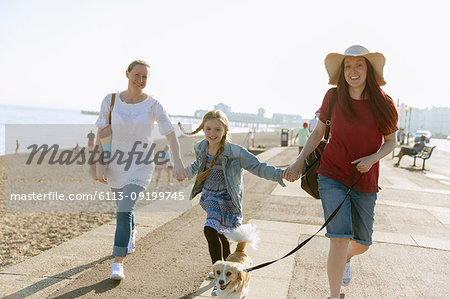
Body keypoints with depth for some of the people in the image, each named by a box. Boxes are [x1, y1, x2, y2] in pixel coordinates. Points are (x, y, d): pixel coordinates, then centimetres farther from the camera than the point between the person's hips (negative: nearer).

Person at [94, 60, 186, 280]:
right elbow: (101, 134, -3)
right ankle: (131, 234, 55)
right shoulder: (110, 101, -4)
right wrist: (99, 165, -10)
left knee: (124, 212, -17)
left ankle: (118, 264, -7)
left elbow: (170, 134, -12)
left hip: (140, 168, -3)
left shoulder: (152, 105, -9)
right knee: (123, 209, 21)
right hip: (115, 165, 3)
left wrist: (178, 162, -23)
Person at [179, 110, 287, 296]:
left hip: (226, 199, -5)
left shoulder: (234, 152, -21)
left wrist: (280, 174, -30)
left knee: (210, 230, -16)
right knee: (220, 233, 15)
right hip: (209, 196, 5)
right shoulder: (201, 148, -3)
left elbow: (257, 167, -19)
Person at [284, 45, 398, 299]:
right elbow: (319, 132, 6)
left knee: (362, 244, 11)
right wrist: (299, 161, -2)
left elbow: (391, 141, 3)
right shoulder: (333, 97, -6)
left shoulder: (383, 103, -8)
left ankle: (347, 259, 50)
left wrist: (372, 158, -16)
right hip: (332, 175, -1)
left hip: (365, 181, 2)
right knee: (340, 238, -12)